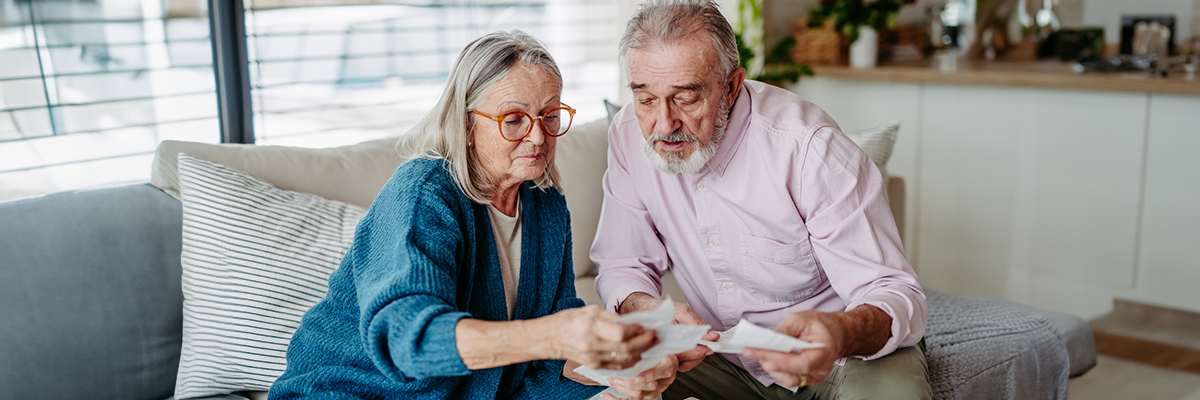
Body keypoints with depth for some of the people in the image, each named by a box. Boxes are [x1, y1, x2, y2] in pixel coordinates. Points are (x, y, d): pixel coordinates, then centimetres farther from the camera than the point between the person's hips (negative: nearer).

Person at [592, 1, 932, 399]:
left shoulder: (811, 147, -25)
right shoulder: (629, 134, -10)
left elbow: (897, 296, -25)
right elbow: (623, 265, -3)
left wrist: (842, 332, -49)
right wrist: (649, 313, -27)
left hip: (845, 351, -3)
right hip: (722, 352, 3)